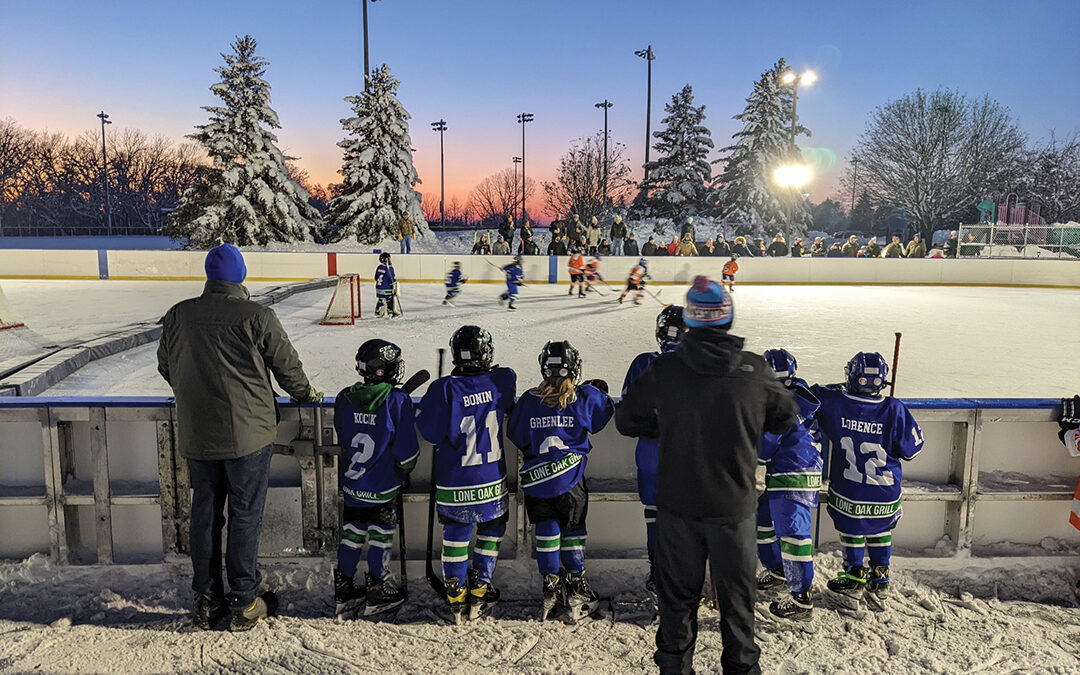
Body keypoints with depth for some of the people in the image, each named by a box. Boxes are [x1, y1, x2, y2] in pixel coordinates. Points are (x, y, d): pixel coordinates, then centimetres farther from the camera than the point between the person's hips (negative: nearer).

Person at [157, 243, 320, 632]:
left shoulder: (177, 316, 0)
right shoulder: (256, 317, -13)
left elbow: (166, 367, 14)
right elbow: (287, 365, -4)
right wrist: (306, 394, 15)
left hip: (196, 436, 4)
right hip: (247, 435, -4)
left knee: (205, 515, 15)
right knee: (245, 515, 6)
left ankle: (206, 601, 26)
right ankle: (244, 604, 15)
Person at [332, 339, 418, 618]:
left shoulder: (344, 399, -4)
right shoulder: (399, 401, -18)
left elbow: (341, 438, 9)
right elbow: (407, 451, -14)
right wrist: (403, 470, 6)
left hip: (350, 487, 5)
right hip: (383, 490, -5)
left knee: (351, 535, 17)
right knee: (380, 537, 9)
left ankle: (342, 592, 28)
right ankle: (378, 593, 22)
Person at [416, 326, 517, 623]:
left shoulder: (444, 389, -17)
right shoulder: (502, 382, -10)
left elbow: (431, 432, -12)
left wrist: (424, 407, 5)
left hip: (452, 482, -1)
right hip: (492, 481, 1)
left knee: (455, 532, 17)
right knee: (491, 529, 22)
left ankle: (456, 595, 23)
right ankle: (479, 590, 23)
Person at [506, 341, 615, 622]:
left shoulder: (528, 400, -5)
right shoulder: (586, 397, -8)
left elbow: (514, 435, 5)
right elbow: (604, 415, 11)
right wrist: (599, 390, 29)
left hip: (535, 479, 1)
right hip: (571, 479, -1)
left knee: (546, 530, 11)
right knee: (573, 530, 12)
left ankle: (551, 587, 16)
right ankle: (576, 589, 20)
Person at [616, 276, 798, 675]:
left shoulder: (663, 370, -11)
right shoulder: (754, 370, -11)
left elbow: (626, 421, -1)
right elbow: (787, 419, 4)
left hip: (677, 505, 0)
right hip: (734, 506, 0)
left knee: (677, 595, 16)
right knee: (736, 595, 18)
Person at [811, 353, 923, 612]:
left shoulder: (834, 402, -18)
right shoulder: (894, 410, -18)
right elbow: (911, 449, -7)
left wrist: (836, 390, 17)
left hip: (847, 493, 0)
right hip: (885, 496, 1)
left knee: (850, 528, 25)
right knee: (880, 531, 26)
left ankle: (854, 575, 34)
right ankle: (880, 581, 28)